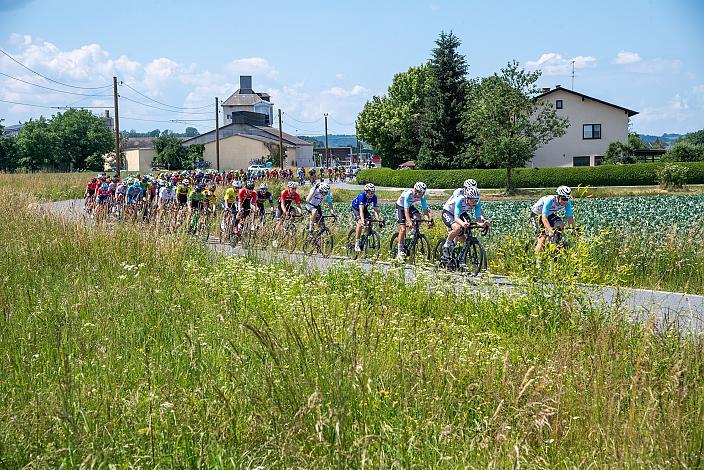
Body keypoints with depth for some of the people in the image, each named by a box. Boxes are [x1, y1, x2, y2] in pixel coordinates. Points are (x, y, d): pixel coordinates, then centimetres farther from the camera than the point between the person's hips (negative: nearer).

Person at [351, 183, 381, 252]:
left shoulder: (374, 197, -23)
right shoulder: (362, 195, -36)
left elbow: (376, 209, -22)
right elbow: (361, 209, -44)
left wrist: (378, 220, -34)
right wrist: (362, 220, -55)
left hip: (364, 208, 5)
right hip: (355, 208, -5)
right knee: (360, 223, -25)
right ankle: (356, 243, -20)